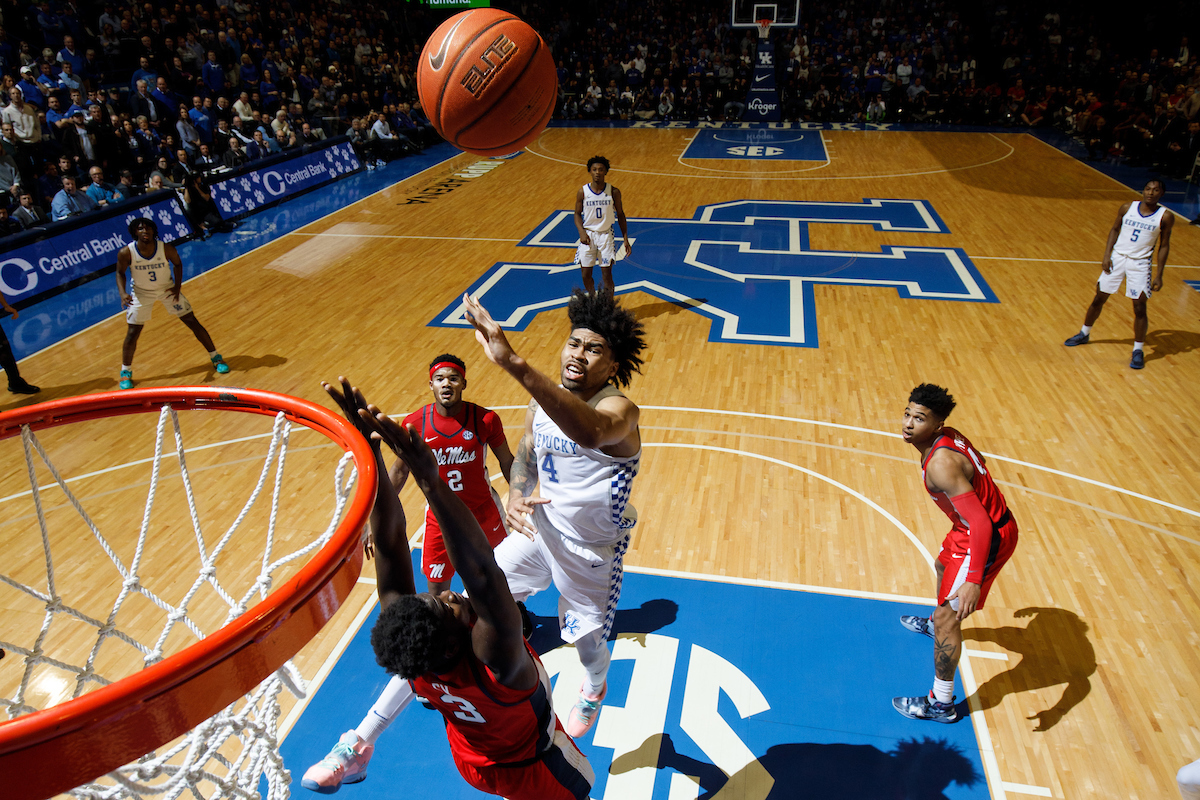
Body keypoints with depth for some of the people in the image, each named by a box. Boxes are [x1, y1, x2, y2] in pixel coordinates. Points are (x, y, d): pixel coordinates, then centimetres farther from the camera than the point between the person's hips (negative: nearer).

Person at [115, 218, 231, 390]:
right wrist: (123, 293, -22)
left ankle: (215, 358, 17)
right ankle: (126, 372, 17)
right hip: (141, 293, 0)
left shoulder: (167, 249, -24)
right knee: (132, 333, -2)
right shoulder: (126, 253, -24)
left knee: (193, 322, 1)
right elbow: (120, 273, -7)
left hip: (168, 289, 1)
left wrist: (177, 286, -10)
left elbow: (177, 264, -2)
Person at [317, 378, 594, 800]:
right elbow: (483, 577, -63)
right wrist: (432, 482, -73)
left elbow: (389, 544, -37)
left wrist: (371, 452, -46)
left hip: (473, 761, 5)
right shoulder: (493, 666, -48)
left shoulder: (401, 632, -34)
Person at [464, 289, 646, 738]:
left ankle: (595, 689, 54)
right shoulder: (545, 400, -8)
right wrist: (515, 496, -16)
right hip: (542, 529, 6)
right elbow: (526, 456, 8)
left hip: (592, 549, -5)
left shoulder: (619, 410, -32)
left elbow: (591, 432, -59)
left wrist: (514, 364, -70)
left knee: (587, 643, 16)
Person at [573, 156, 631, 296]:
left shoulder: (613, 192, -6)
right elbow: (577, 214, 4)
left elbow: (620, 215, 3)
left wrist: (626, 239, 0)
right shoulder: (582, 192, -5)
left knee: (607, 274, -5)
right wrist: (581, 232, -14)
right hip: (588, 235, 1)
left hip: (606, 234, -1)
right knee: (586, 274, 3)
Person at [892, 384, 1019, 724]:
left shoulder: (941, 464, -34)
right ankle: (936, 623, 66)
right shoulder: (948, 436, -4)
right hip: (989, 523, 11)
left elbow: (981, 524, -36)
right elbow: (977, 463, 17)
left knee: (948, 617, -4)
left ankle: (941, 704, 10)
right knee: (943, 566, 35)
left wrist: (974, 581, -37)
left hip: (988, 538, -10)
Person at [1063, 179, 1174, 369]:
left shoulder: (1165, 217, -5)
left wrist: (1159, 275, -3)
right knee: (1099, 298, 10)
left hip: (1140, 263, -2)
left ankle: (1138, 350, 9)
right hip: (1117, 257, 2)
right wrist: (1106, 255, -1)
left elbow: (1164, 246, 0)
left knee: (1139, 308, -3)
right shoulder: (1127, 208, -1)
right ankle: (1084, 334, 31)